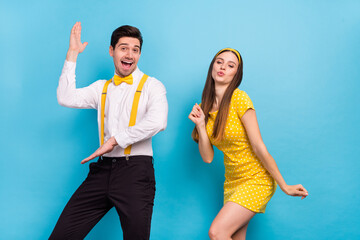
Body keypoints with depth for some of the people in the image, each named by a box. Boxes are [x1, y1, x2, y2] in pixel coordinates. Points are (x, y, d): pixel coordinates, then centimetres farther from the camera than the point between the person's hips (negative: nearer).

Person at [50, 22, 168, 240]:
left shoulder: (152, 86, 3)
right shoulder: (102, 88, 17)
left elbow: (157, 122, -16)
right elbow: (66, 98, 2)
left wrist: (115, 140, -13)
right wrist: (72, 54, 5)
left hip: (135, 170, -4)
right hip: (103, 169, 4)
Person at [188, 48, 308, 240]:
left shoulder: (239, 98, -15)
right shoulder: (204, 107, 4)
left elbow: (259, 147, -14)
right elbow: (207, 158, 0)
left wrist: (284, 186, -12)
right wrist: (200, 125, -12)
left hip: (256, 180, -6)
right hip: (231, 182, 6)